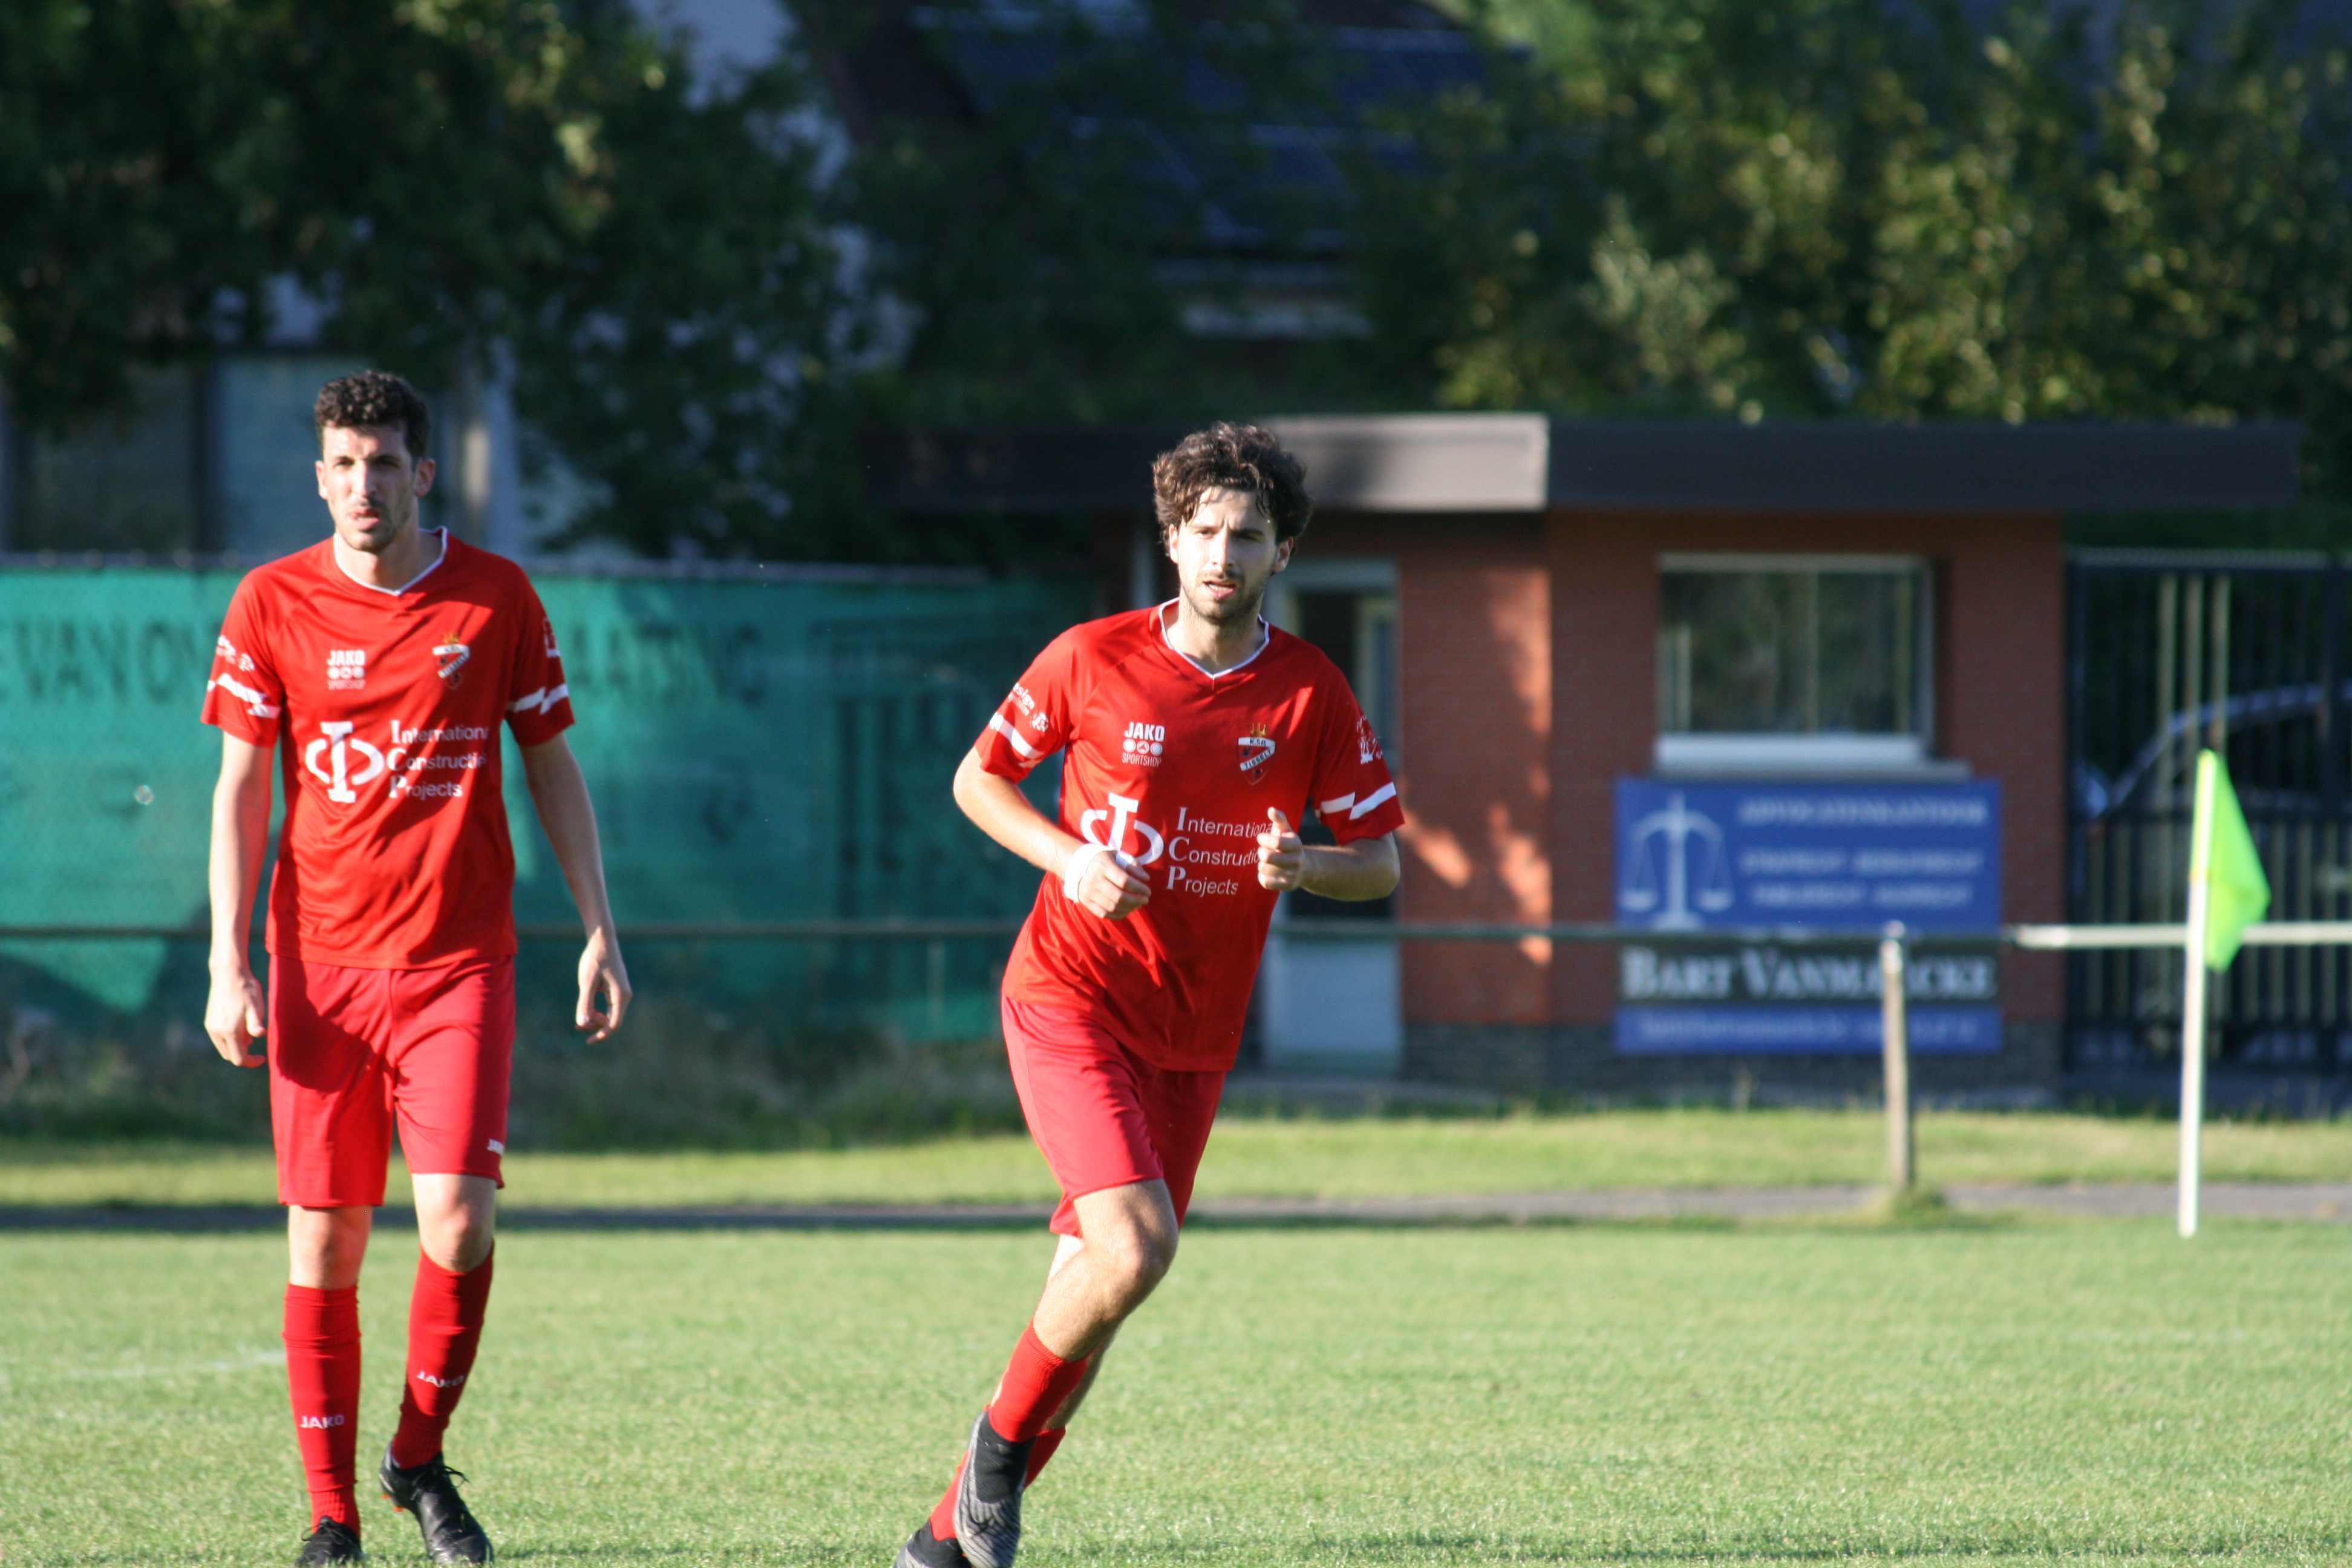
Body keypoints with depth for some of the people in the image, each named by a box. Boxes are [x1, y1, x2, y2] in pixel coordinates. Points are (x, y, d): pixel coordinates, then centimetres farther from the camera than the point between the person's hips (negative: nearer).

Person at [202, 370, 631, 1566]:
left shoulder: (497, 598, 3)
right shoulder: (273, 603, 1)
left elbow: (552, 768, 10)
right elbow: (241, 789, 4)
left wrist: (599, 931, 5)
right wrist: (229, 963, -3)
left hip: (459, 961, 0)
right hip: (320, 965, 0)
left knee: (459, 1219, -14)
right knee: (324, 1242, -1)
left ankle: (420, 1457, 8)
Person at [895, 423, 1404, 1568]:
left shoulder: (1312, 693, -1)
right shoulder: (1093, 659, -6)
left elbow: (1382, 861, 4)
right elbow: (978, 777, 6)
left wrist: (1306, 866, -18)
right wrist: (1069, 859, -12)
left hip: (1196, 1033, 4)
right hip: (1070, 997, -4)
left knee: (1095, 1277, 5)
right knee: (1136, 1246, -23)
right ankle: (1003, 1436, 2)